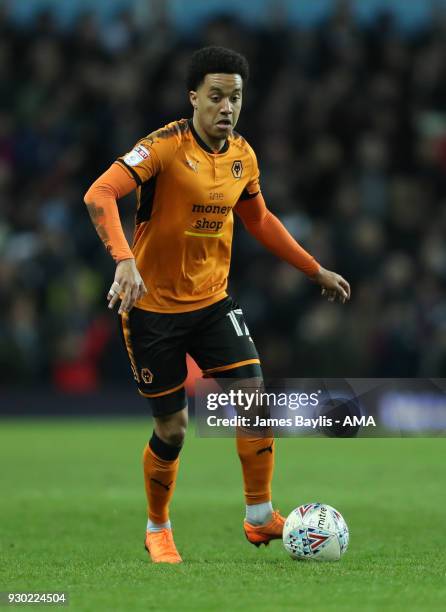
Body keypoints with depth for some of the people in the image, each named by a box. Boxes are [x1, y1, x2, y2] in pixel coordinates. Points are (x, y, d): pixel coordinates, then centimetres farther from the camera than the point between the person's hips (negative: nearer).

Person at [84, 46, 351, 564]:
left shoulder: (242, 156, 2)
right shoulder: (165, 147, -19)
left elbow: (259, 220, 19)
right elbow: (99, 195, -30)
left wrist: (316, 271, 20)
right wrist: (125, 260, -44)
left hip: (212, 301, 5)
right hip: (154, 307, -5)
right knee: (172, 428, 2)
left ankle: (260, 517, 5)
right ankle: (157, 529, 25)